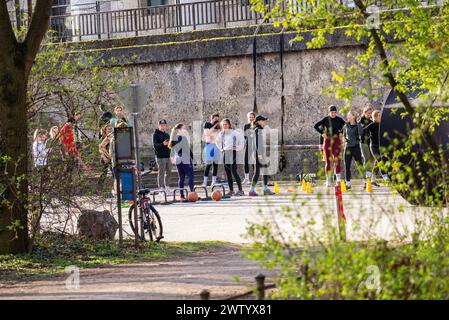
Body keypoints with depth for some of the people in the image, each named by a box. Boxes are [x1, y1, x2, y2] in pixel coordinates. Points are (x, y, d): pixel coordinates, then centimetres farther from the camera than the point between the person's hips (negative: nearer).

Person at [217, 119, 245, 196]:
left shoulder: (234, 132, -6)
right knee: (228, 173, 5)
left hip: (232, 153, -6)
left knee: (234, 171, -14)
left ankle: (240, 190, -13)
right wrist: (221, 149, 17)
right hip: (225, 153, 6)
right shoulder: (221, 134, 11)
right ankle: (231, 190, 9)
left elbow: (242, 140, -4)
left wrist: (238, 148, -5)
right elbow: (218, 142, 29)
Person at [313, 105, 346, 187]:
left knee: (337, 160, -11)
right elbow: (316, 126, 4)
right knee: (328, 161, 4)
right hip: (327, 141, 1)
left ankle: (338, 179, -13)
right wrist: (322, 133, -3)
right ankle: (328, 181, 11)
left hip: (336, 141, -1)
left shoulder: (339, 119, 1)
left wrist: (341, 133, 1)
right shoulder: (325, 119, 0)